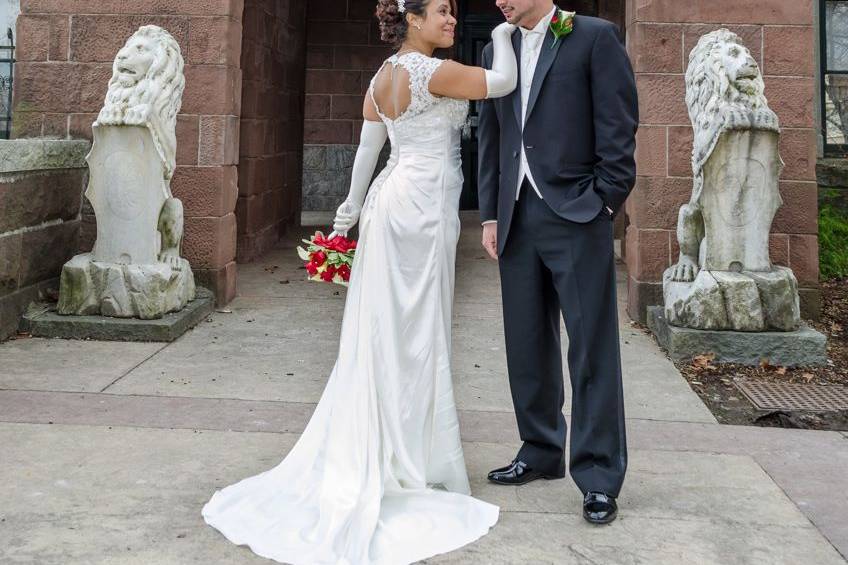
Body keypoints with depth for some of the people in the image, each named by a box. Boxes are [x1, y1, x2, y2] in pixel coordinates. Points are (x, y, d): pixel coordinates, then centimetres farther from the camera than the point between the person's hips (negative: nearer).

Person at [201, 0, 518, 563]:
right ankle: (407, 466, 9)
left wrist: (352, 207, 22)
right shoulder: (434, 71, -13)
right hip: (421, 206, -8)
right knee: (414, 334, -1)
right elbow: (504, 81, -9)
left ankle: (360, 463, 21)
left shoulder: (382, 78, 12)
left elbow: (368, 147, 15)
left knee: (385, 333, 12)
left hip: (392, 201, 8)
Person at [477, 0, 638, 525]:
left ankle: (599, 476, 4)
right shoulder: (496, 50, 15)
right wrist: (490, 215, 11)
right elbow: (490, 140, 16)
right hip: (517, 219, 6)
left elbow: (619, 126, -5)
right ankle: (541, 452, 25)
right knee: (527, 345, 10)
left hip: (577, 214, -5)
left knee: (592, 347, -3)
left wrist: (605, 202, -10)